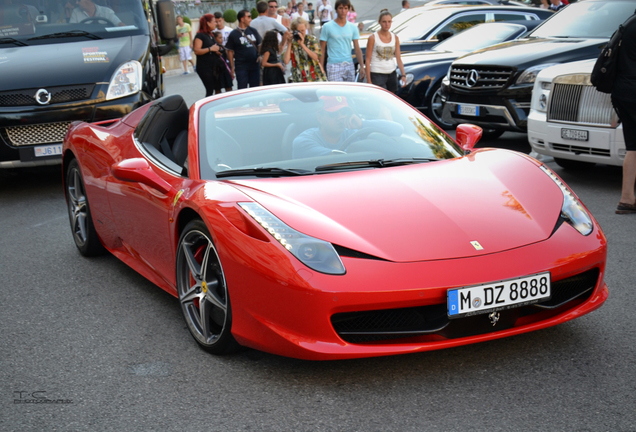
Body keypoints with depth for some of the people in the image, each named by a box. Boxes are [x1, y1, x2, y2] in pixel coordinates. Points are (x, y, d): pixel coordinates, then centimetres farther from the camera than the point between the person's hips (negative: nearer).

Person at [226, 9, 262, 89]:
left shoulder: (253, 31, 9)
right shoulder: (233, 34, -3)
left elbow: (260, 45, 18)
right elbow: (230, 52, -1)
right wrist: (232, 68, -4)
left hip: (254, 65, 4)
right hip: (241, 67, -4)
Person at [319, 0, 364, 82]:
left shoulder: (353, 27, 9)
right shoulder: (327, 27, -1)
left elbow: (357, 49, 10)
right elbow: (322, 50, 0)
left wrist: (362, 66, -1)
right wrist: (321, 69, -4)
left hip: (349, 66, 4)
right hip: (334, 66, -4)